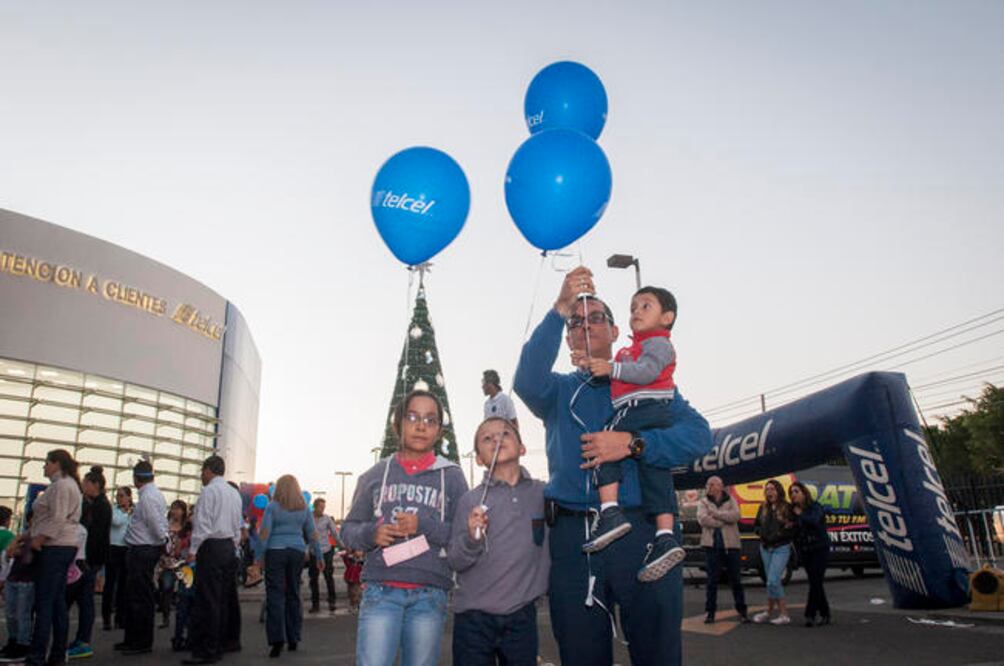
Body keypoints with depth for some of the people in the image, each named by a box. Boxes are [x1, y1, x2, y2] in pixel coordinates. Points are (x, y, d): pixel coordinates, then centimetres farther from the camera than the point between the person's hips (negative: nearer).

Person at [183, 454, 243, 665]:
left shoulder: (209, 490, -8)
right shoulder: (234, 492, 15)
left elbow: (203, 523, -15)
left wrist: (193, 550, -10)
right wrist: (234, 547, 19)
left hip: (211, 547, -8)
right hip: (230, 546, 8)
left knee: (208, 600, -6)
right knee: (227, 596, 15)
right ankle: (230, 641, 24)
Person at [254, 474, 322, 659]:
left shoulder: (272, 507, -3)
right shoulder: (304, 508, 6)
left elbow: (264, 533, -7)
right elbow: (312, 534, 8)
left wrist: (259, 557, -2)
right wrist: (318, 556, 14)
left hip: (275, 551, -3)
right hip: (297, 552, 3)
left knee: (275, 595, -1)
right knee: (293, 594, 12)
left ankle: (277, 640, -10)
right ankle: (293, 639, 17)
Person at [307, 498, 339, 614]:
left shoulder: (327, 519, 0)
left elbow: (335, 533, 5)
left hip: (326, 552, -1)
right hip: (313, 553, 1)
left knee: (329, 577, -2)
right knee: (313, 579, 6)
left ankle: (331, 601, 9)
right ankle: (315, 603, 17)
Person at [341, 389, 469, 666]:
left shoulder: (451, 475, 6)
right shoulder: (375, 474, 10)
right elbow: (348, 530, 14)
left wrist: (424, 527, -12)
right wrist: (371, 534, -7)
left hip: (430, 595, 0)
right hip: (380, 592, 0)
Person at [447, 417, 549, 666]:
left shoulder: (543, 493, 0)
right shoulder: (470, 501, -5)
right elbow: (455, 563, -6)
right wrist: (472, 537, -21)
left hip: (522, 615, 2)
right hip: (473, 616, -1)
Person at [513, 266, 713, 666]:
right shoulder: (559, 390, 15)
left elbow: (698, 434, -2)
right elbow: (527, 382, -10)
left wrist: (633, 444, -17)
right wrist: (559, 310, -18)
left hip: (641, 530, -1)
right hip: (572, 537, 1)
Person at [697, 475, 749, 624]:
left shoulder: (730, 501, 7)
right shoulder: (703, 502, 5)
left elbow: (735, 516, -13)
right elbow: (702, 519, -13)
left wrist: (715, 513, -14)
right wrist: (724, 520, -12)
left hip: (731, 544, 0)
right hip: (712, 545, 0)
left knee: (736, 579, 8)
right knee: (712, 580, 3)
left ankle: (742, 611, 19)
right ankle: (710, 612, 11)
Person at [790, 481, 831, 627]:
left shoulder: (815, 507, -8)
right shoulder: (794, 511, 8)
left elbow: (814, 521, -28)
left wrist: (800, 514, -14)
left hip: (819, 550, -6)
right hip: (805, 552, 6)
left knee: (815, 582, -11)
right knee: (815, 583, 9)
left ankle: (810, 614, -11)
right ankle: (824, 614, 19)